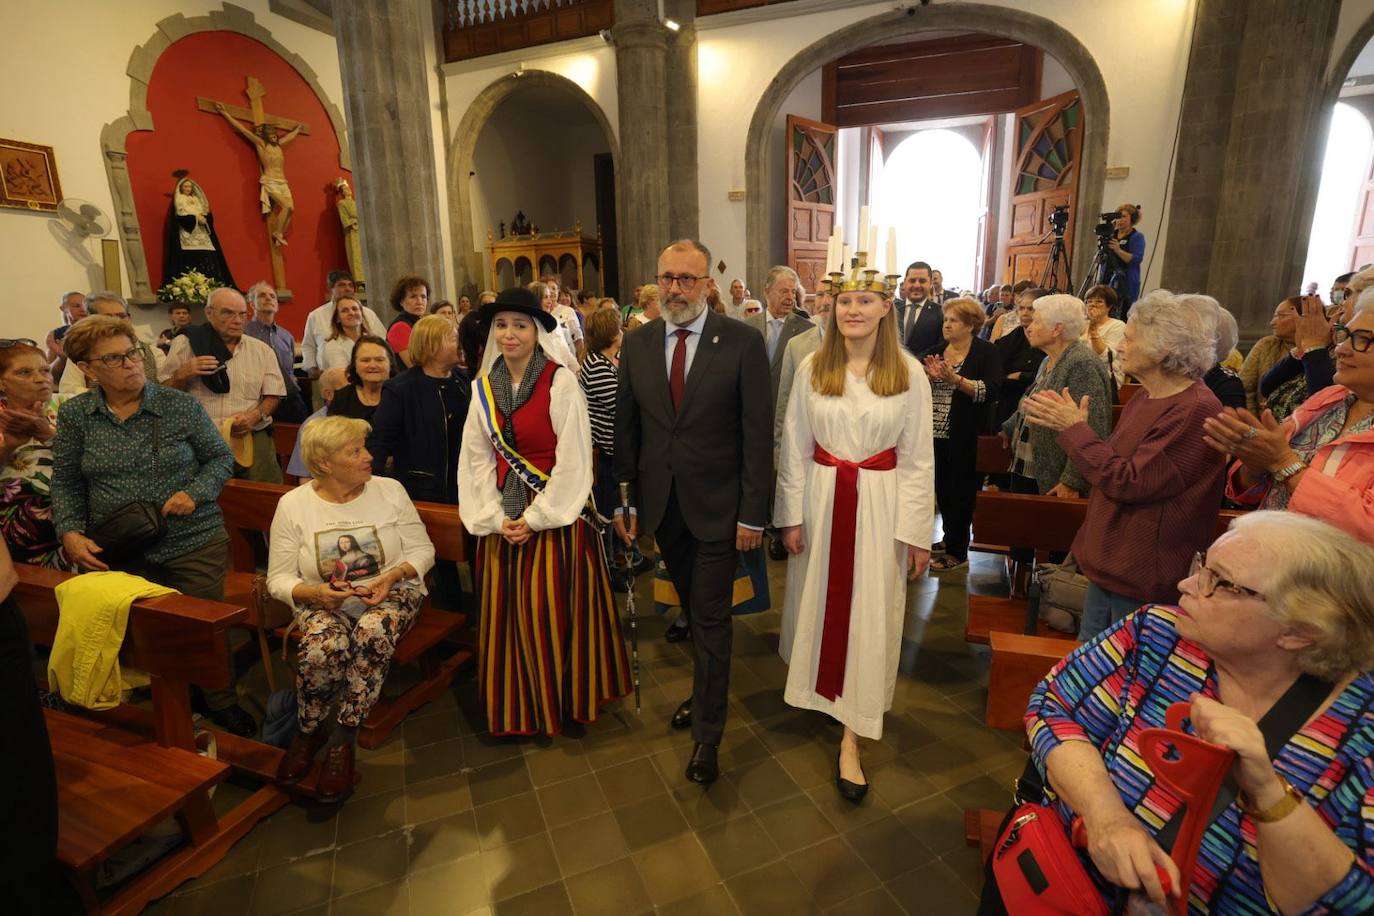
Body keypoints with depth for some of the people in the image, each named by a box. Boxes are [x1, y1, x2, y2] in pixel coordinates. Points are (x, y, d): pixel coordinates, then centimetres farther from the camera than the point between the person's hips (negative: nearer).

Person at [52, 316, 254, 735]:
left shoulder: (181, 406, -6)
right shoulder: (73, 415, 0)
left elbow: (221, 457, 2)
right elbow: (66, 482, 7)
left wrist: (195, 493, -15)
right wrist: (69, 532, -6)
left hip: (194, 544, -2)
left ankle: (222, 703, 32)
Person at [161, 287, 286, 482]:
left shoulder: (261, 350, 13)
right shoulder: (185, 345, 9)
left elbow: (273, 395, 13)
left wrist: (256, 415, -6)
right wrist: (182, 375, -7)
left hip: (252, 437, 1)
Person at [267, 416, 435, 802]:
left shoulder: (390, 491, -1)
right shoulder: (293, 504, -1)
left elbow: (422, 549, 0)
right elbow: (279, 578, 0)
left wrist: (394, 576, -19)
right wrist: (313, 593, -21)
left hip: (389, 595, 0)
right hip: (323, 602, 0)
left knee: (372, 634, -34)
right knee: (322, 648, -32)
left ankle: (343, 740, -12)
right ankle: (308, 733, 0)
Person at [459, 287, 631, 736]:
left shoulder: (561, 381, -10)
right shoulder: (484, 387, 5)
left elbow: (573, 459, -13)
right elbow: (476, 458, 5)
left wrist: (538, 516, -12)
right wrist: (495, 517, -4)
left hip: (555, 515, -4)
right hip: (504, 519, 5)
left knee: (553, 611, 0)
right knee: (505, 613, 10)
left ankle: (563, 701, 24)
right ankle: (516, 709, 29)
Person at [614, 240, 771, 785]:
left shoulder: (743, 343, -9)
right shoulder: (637, 344, 3)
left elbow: (758, 432, -9)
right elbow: (625, 428, 6)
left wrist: (753, 513, -11)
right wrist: (626, 499, 4)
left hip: (717, 505, -4)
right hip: (662, 505, 4)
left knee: (711, 617, 6)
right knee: (693, 610, 19)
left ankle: (707, 733, 23)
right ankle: (707, 693, 43)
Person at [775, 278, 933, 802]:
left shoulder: (909, 373, -5)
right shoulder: (811, 369, -2)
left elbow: (918, 458, -3)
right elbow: (793, 449, 1)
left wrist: (917, 532, -4)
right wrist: (792, 515, -1)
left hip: (881, 505, -1)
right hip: (822, 498, 2)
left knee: (870, 613, 5)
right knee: (819, 602, 14)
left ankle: (851, 737, 18)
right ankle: (822, 691, 41)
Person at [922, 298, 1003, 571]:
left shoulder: (987, 352, -4)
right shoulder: (936, 351, 11)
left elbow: (990, 392, -17)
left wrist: (955, 379, -24)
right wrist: (930, 377, -13)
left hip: (966, 439, -5)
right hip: (936, 436, 5)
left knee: (960, 494, 4)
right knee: (942, 491, 12)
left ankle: (956, 552, 16)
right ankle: (951, 540, 30)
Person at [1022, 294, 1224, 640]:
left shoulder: (1196, 410, -21)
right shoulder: (1145, 399, 8)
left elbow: (1129, 482, -23)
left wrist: (1075, 428, -17)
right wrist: (1061, 424, 0)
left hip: (1142, 578, -8)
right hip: (1109, 560, 9)